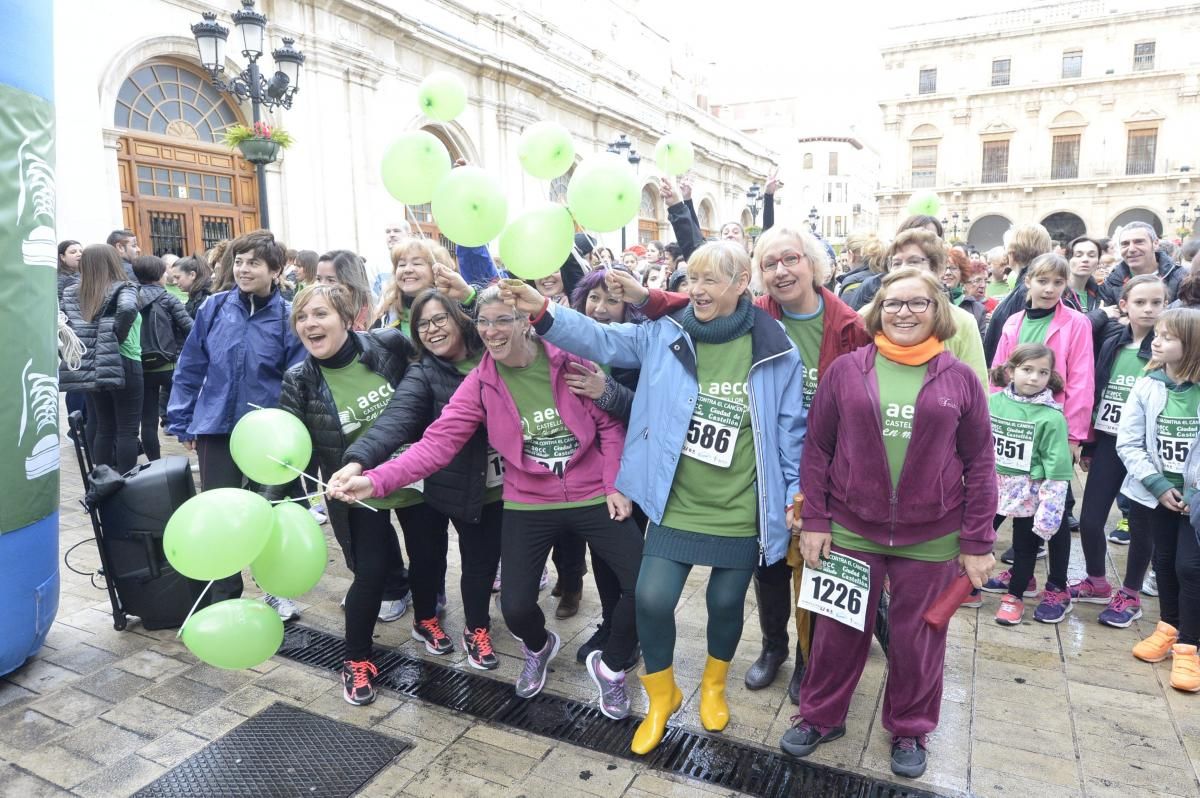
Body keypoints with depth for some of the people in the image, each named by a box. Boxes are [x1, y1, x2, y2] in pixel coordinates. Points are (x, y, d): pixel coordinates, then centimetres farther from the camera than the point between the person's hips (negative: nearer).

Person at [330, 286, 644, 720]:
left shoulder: (569, 359, -11)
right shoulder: (480, 383, -7)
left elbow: (609, 423, -4)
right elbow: (438, 441, -16)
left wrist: (615, 485, -8)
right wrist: (375, 480, -27)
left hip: (593, 496, -1)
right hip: (528, 504, 1)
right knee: (515, 607, -2)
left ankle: (610, 665, 25)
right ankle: (538, 648, 38)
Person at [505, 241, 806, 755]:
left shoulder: (775, 351, -7)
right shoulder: (664, 335, -3)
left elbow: (790, 431, -1)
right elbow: (600, 340, -10)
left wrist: (796, 498, 1)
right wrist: (543, 313, -25)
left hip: (741, 515, 0)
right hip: (675, 507, 1)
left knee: (726, 603, 16)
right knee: (652, 599, -3)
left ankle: (713, 685, 48)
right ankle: (661, 695, 28)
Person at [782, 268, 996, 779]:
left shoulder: (960, 379, -2)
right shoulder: (846, 370, -3)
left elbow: (980, 464, 0)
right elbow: (816, 449, 0)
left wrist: (977, 542, -2)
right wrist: (813, 519, -4)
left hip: (931, 540, 0)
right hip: (850, 530, 0)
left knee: (917, 638, 15)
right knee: (839, 630, 13)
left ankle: (910, 729, 38)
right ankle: (820, 716, 35)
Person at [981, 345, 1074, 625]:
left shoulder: (1051, 416, -15)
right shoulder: (994, 402, -4)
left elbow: (1056, 469, -14)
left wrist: (1048, 509, -16)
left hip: (1030, 493, -4)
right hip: (996, 488, 4)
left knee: (1025, 544, 11)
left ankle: (1014, 594, 28)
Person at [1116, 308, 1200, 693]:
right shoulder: (1147, 387, -6)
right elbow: (1128, 444, -4)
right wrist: (1158, 485, -11)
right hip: (1158, 493, 3)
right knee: (1164, 562, 15)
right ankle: (1168, 627, 34)